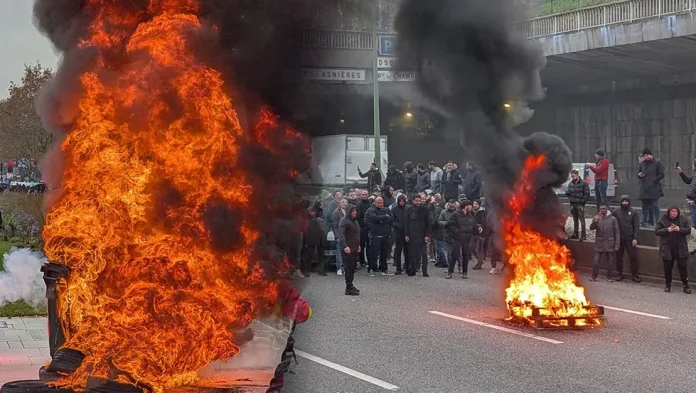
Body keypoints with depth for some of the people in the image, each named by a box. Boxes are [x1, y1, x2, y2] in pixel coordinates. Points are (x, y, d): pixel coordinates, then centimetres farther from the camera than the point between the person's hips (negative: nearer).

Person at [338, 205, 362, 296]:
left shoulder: (355, 220, 17)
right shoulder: (344, 220, -11)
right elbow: (341, 234, -21)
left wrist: (358, 245, 23)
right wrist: (345, 246, -28)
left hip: (354, 248, 9)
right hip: (347, 249, -9)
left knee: (353, 267, 12)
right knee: (349, 267, -8)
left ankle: (350, 285, 22)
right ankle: (349, 288, -7)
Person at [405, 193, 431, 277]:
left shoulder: (425, 209, 1)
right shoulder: (410, 209, 6)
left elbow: (428, 223, 1)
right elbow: (406, 223, 8)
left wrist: (427, 235, -7)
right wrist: (406, 235, 1)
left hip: (422, 235, -2)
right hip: (412, 235, 2)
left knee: (424, 253, -2)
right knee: (412, 253, 5)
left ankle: (425, 271, 0)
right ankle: (412, 270, 11)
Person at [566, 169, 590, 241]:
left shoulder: (583, 184, -7)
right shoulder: (570, 184, 11)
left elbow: (586, 194, -8)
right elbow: (567, 192, 17)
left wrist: (582, 201, -13)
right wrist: (567, 192, -5)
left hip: (580, 205, -6)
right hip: (572, 204, 6)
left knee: (582, 220, -7)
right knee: (575, 220, 15)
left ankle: (583, 235, -6)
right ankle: (575, 234, 22)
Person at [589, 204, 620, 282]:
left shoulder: (613, 219, -1)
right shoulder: (596, 219, 3)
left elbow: (617, 232, 0)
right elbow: (591, 228, -12)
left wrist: (616, 245, -5)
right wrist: (596, 220, -29)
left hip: (610, 244, -1)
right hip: (599, 244, 1)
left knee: (610, 263, 5)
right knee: (595, 262, -4)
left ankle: (610, 277, 19)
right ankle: (594, 277, 9)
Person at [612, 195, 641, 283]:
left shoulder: (633, 212, 2)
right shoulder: (616, 212, 4)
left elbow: (636, 226, -1)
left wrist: (635, 238, -9)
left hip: (630, 239, -1)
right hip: (619, 239, 1)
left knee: (633, 257, -3)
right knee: (619, 257, 7)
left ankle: (635, 275, 4)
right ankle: (620, 274, 18)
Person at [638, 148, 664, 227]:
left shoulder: (657, 163, -1)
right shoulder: (642, 164, 14)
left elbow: (661, 175, -3)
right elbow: (639, 174, 23)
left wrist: (654, 181, -11)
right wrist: (639, 175, 0)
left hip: (654, 189, -5)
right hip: (644, 189, 5)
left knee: (655, 205, -7)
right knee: (645, 206, 8)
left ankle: (656, 221, -4)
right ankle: (645, 221, 13)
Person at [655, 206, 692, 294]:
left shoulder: (683, 220, 2)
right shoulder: (663, 221, -1)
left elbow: (688, 230, -1)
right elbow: (657, 231, -4)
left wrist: (679, 229, -17)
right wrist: (668, 230, -17)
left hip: (680, 248, 0)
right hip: (667, 249, 0)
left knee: (682, 267, 1)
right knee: (667, 267, 7)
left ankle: (686, 285, 7)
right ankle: (668, 285, 19)